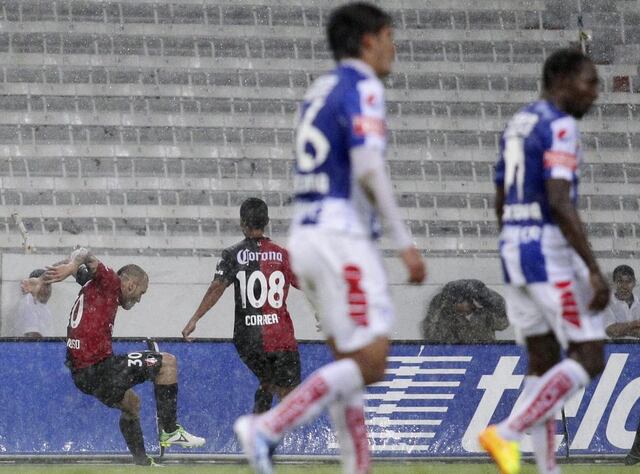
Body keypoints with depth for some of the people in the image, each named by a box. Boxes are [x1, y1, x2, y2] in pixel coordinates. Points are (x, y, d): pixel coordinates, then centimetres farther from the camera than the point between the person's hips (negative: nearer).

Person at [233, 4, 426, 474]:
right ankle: (267, 428, -17)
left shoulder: (321, 90, 19)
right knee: (370, 362, -9)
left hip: (307, 236, 9)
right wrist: (405, 242, -19)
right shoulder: (362, 88, -9)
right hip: (342, 237, -9)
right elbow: (369, 168, -20)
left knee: (351, 362, 9)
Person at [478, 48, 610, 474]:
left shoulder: (517, 126, 17)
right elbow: (561, 203, -23)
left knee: (544, 361, 11)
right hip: (551, 251, -9)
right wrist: (594, 271, -24)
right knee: (589, 359, -4)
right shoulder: (560, 127, -13)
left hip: (514, 248, 9)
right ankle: (506, 433, -14)